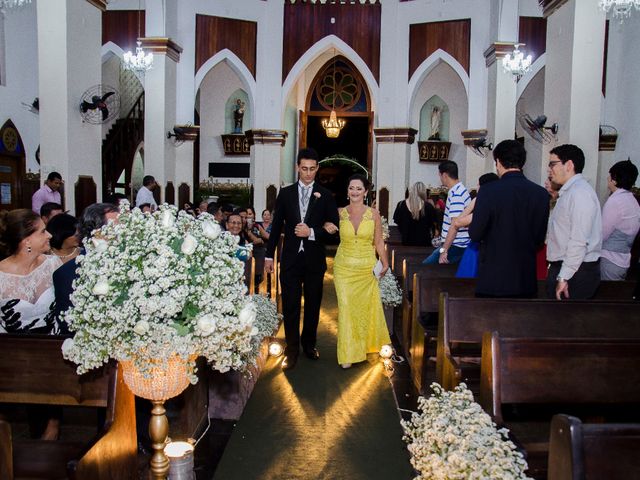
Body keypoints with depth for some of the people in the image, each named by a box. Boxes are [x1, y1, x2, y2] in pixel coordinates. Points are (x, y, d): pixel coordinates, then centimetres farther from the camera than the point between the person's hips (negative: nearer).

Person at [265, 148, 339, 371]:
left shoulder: (325, 195, 0)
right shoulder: (285, 193, 4)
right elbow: (276, 226, 7)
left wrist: (311, 233, -17)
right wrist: (269, 255, 6)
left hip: (315, 260, 0)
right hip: (290, 258, 0)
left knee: (313, 305, 12)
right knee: (290, 306, 2)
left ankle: (309, 344, 30)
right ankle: (292, 350, 13)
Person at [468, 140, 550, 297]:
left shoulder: (488, 191, -12)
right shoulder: (541, 194, -1)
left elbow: (475, 234, -10)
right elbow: (540, 238, 5)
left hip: (493, 278, -3)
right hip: (527, 280, 4)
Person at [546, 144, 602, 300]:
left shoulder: (579, 192, -15)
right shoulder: (568, 192, 16)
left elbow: (579, 241, -21)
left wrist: (563, 277, -21)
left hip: (575, 273, -9)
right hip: (563, 268, 9)